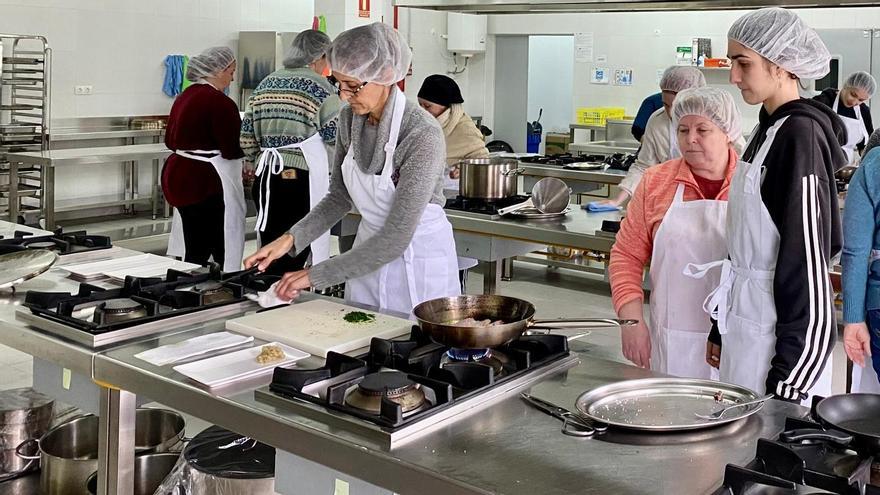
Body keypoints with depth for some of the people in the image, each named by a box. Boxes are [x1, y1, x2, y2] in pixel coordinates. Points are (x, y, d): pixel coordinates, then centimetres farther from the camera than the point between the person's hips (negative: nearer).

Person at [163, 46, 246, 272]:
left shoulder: (184, 96, 13)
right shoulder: (220, 102, -15)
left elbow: (170, 140, 20)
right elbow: (232, 150, -18)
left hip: (178, 175, 9)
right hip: (206, 184, -9)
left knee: (192, 250, 13)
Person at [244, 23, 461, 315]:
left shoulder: (423, 134, -27)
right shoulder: (350, 118, -6)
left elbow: (396, 238, -27)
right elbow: (340, 197, 7)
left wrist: (316, 275, -24)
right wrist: (292, 238, -9)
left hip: (420, 260, -6)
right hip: (370, 252, 6)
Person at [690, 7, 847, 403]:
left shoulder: (799, 135, -16)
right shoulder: (769, 130, 11)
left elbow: (806, 257, -18)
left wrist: (786, 384, -18)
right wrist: (722, 330, 18)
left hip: (783, 330, -9)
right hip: (746, 326, 9)